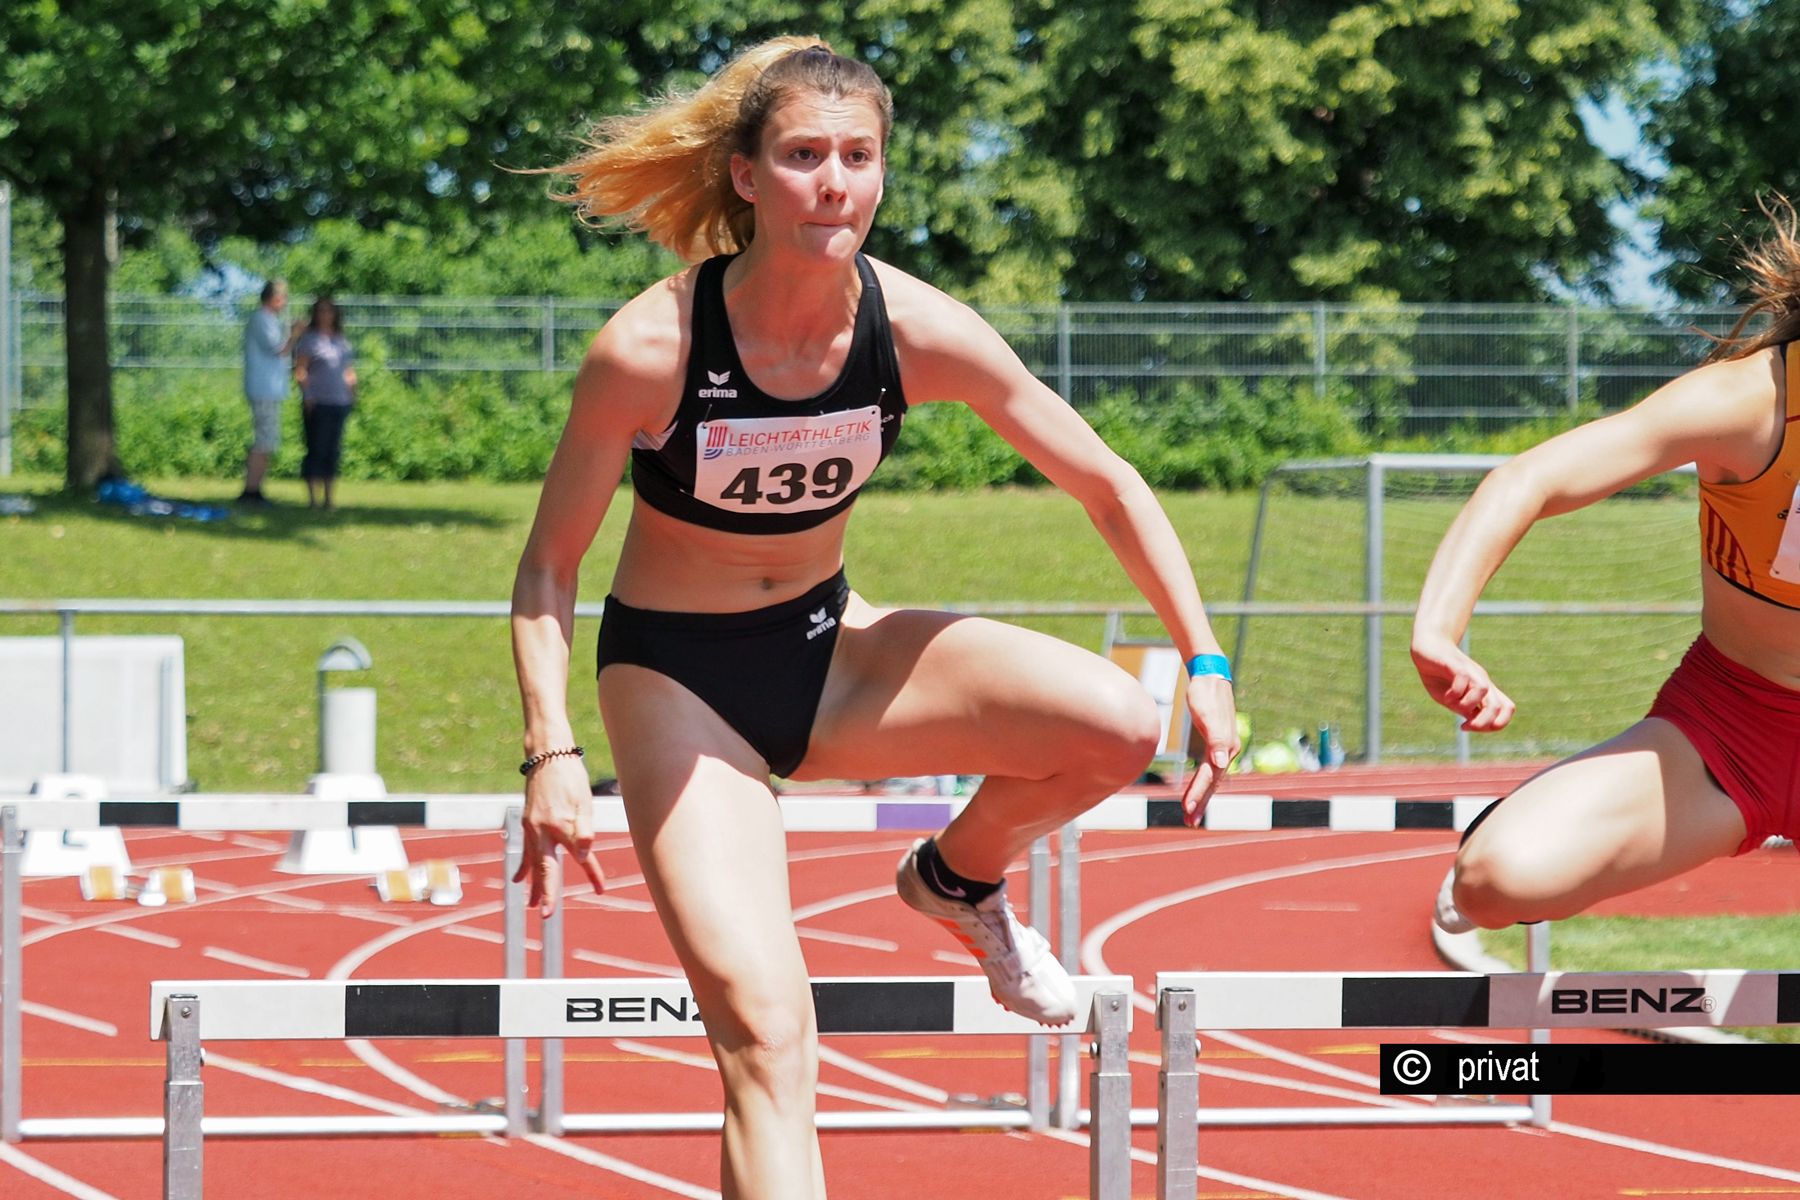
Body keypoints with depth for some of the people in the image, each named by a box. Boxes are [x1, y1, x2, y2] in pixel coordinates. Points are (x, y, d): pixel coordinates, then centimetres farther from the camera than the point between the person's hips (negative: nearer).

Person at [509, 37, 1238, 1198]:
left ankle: (961, 881, 12)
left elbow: (1107, 485, -4)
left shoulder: (917, 330, -15)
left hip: (828, 648, 4)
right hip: (678, 678, -4)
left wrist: (1207, 667, -8)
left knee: (1116, 724, -20)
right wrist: (553, 754, -23)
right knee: (764, 1031, -21)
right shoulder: (648, 351, -23)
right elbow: (550, 563, -11)